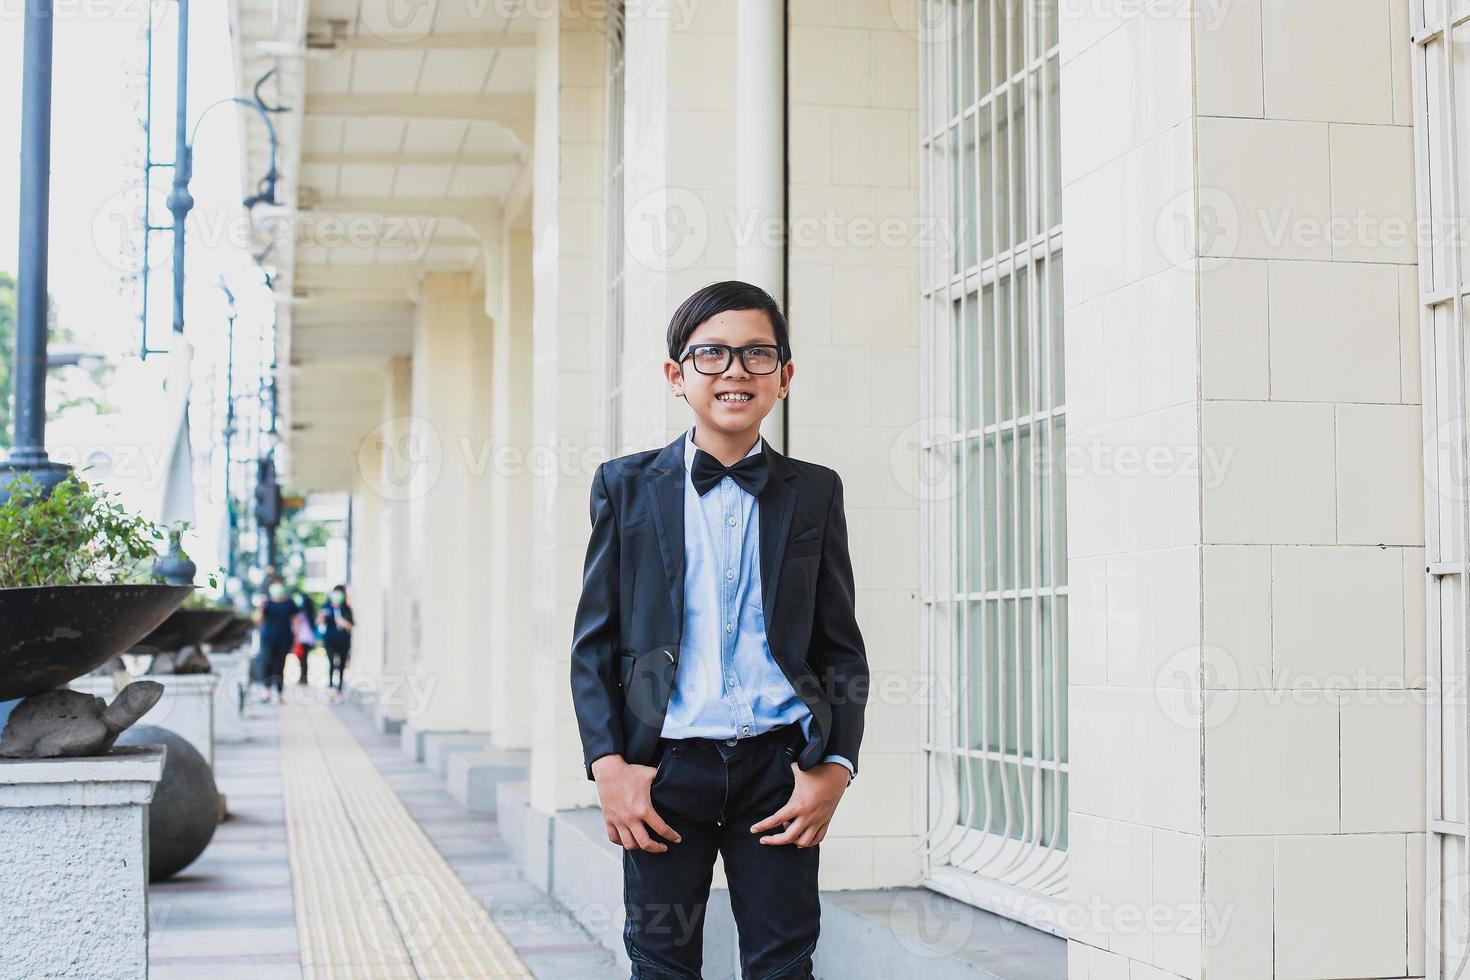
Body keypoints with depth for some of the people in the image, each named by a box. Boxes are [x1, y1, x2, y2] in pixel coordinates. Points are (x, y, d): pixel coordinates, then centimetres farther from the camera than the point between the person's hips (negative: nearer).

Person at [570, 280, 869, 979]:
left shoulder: (814, 493, 8)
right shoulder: (626, 485, 6)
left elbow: (841, 647, 9)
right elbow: (593, 640, 4)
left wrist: (835, 766, -3)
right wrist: (607, 764, -6)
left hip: (778, 764, 1)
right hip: (664, 764, 0)